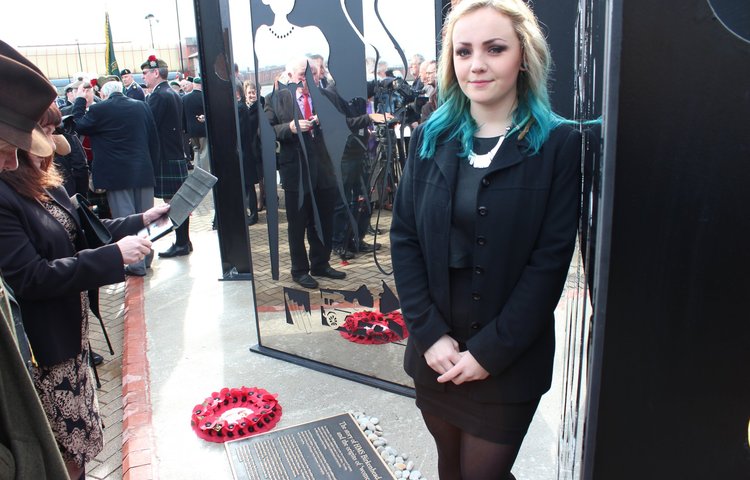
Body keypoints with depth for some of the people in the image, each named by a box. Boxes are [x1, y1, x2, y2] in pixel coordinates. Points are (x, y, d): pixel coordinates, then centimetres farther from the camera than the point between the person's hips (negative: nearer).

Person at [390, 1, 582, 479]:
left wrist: (489, 352, -14)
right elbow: (404, 238, -2)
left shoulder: (560, 144, -8)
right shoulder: (431, 138, 2)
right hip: (435, 352, 4)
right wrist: (430, 333, -10)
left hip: (509, 363, -3)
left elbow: (550, 262, -12)